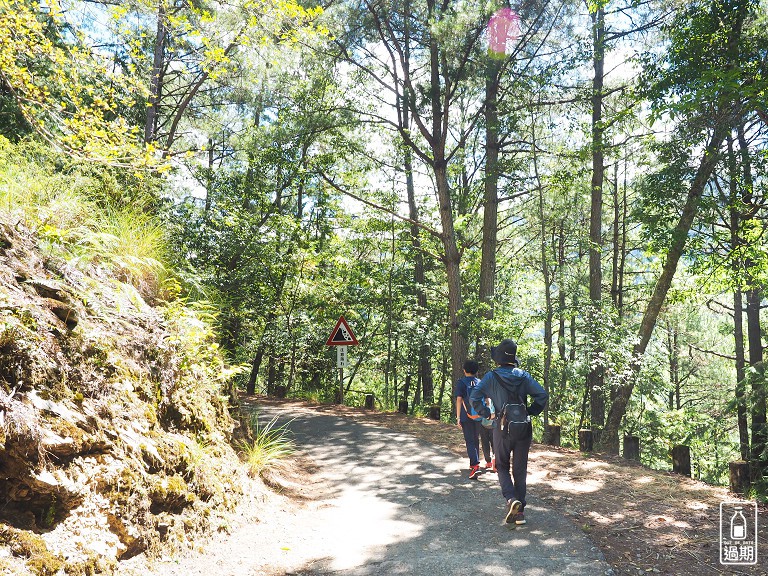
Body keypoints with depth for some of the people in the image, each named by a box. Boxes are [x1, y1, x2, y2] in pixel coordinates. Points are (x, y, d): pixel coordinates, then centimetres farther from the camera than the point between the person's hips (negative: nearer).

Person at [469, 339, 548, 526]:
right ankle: (519, 511, 13)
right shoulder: (523, 376, 1)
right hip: (524, 428, 3)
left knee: (502, 466, 14)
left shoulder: (491, 376, -6)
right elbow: (542, 395, -6)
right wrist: (531, 412, 5)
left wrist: (487, 414, 0)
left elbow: (474, 398, -12)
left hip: (503, 428, -2)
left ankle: (511, 498, -9)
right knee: (520, 469, 12)